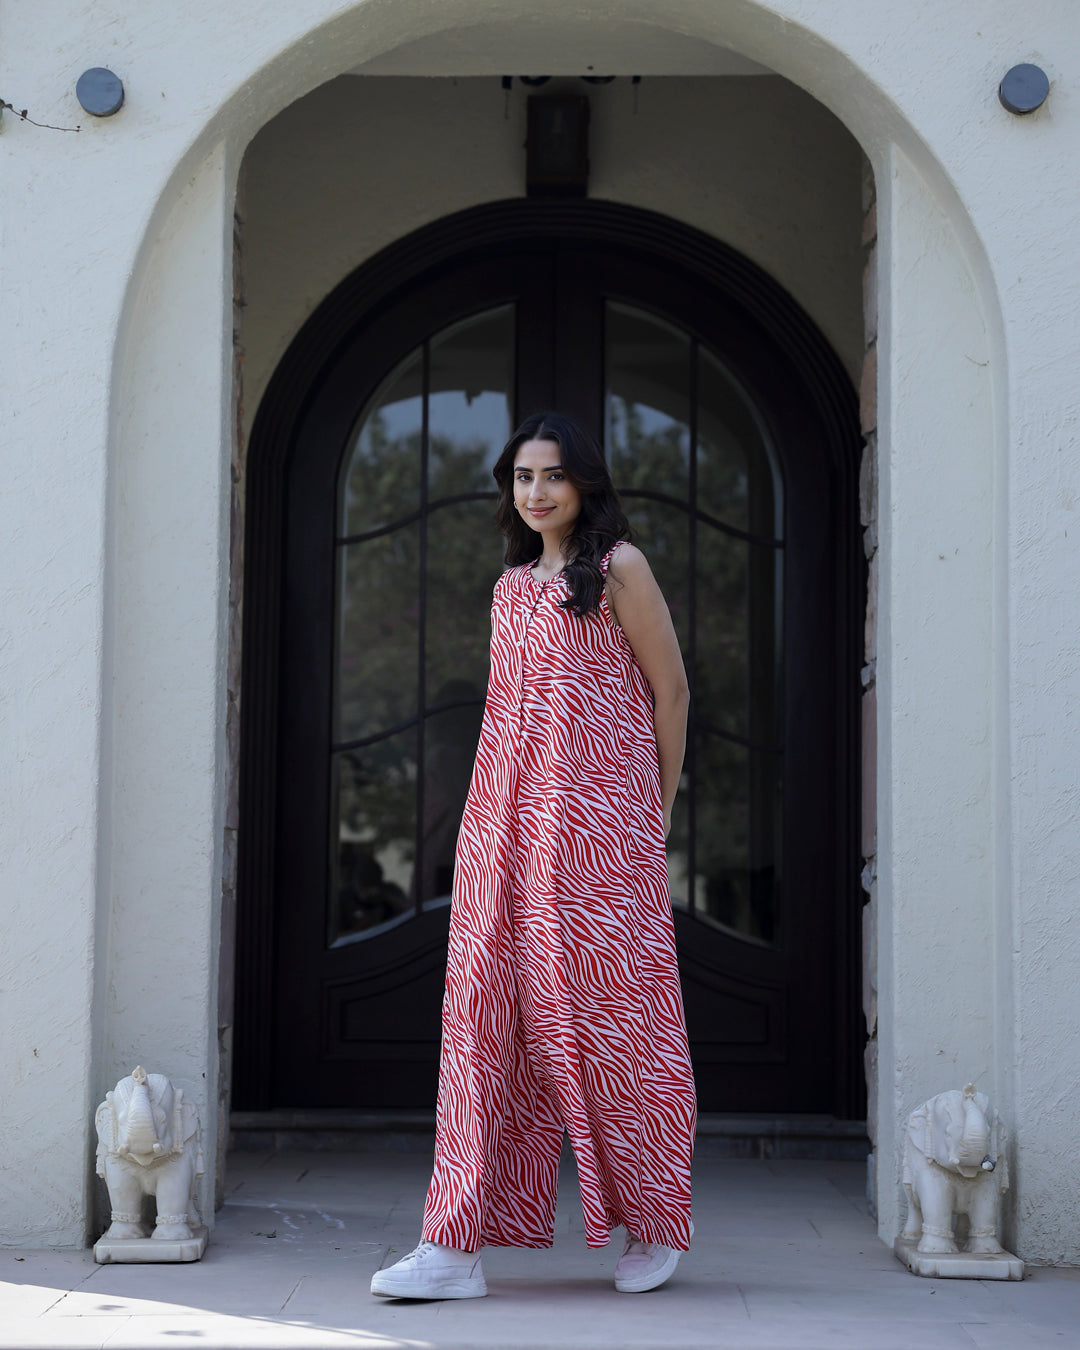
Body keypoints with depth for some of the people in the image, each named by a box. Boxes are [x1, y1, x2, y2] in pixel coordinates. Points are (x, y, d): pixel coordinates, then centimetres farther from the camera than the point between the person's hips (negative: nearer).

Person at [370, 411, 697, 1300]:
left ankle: (654, 1223, 16)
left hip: (597, 811, -6)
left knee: (600, 996, -3)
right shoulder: (512, 583, 19)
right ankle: (459, 1244, -3)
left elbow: (670, 686, 2)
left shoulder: (619, 568, 1)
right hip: (506, 813, 6)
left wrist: (657, 814, 3)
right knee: (486, 1001, -1)